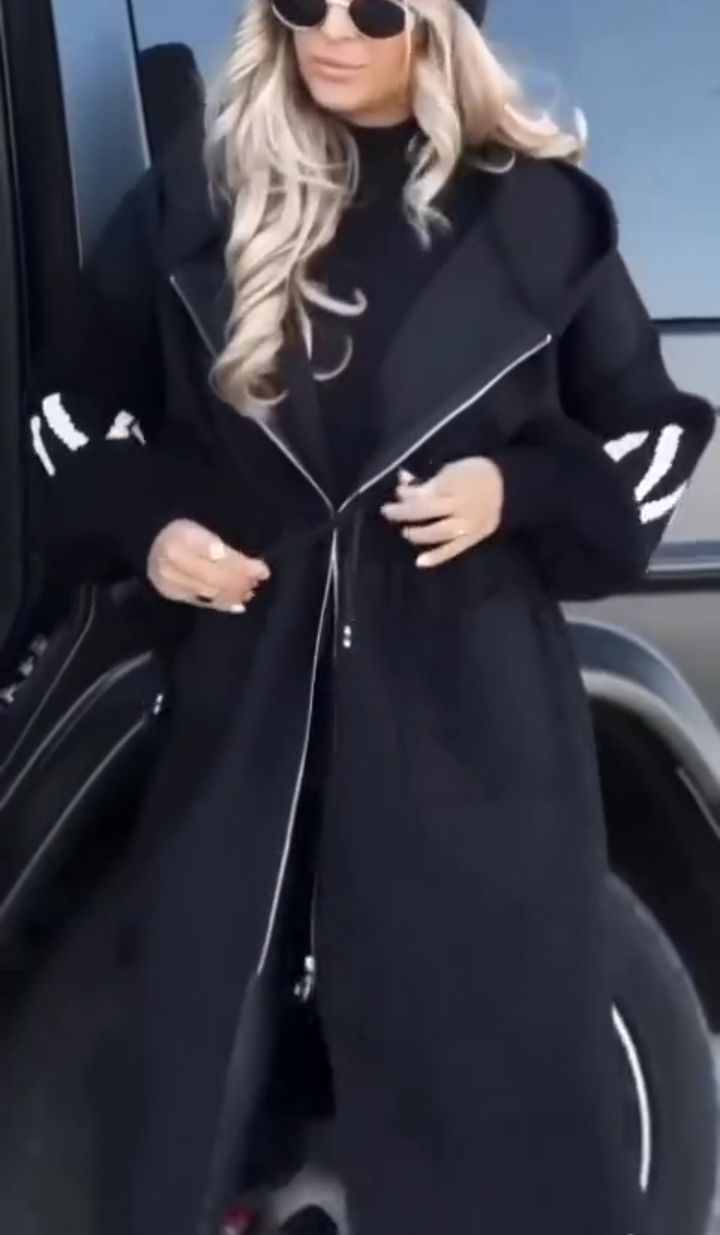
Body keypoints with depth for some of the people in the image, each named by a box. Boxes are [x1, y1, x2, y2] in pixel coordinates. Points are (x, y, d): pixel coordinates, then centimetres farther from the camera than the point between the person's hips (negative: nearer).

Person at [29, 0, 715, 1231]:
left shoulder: (535, 210, -1)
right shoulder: (194, 197, 3)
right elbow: (80, 407, 13)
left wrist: (519, 492, -9)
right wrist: (143, 524, -4)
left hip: (470, 697, -1)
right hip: (251, 687, 2)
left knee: (490, 1050, 6)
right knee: (208, 1040, 9)